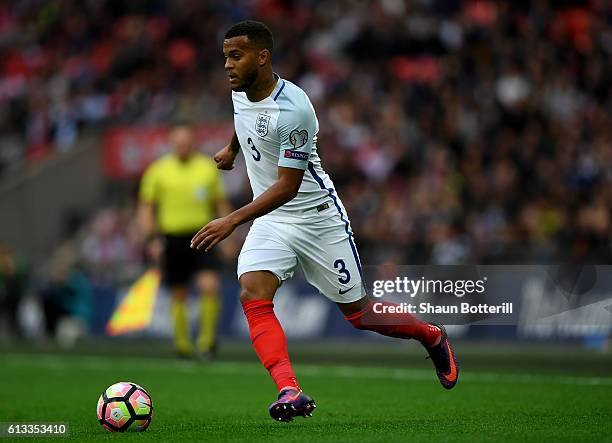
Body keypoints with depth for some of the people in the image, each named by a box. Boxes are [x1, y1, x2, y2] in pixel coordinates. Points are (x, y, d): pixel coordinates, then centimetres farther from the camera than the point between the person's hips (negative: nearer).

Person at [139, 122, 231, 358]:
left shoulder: (208, 167, 5)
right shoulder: (158, 170, 1)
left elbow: (221, 203, 14)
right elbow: (146, 206, 5)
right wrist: (151, 239, -4)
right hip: (173, 239, 0)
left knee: (210, 286, -18)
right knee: (178, 296, 6)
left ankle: (207, 339, -5)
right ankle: (182, 343, 20)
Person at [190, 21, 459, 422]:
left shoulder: (293, 109, -28)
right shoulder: (240, 90, -3)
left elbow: (288, 185, -28)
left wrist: (233, 220, -35)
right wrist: (232, 149, 40)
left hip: (317, 216, -6)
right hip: (270, 220, 7)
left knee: (358, 312, 5)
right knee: (253, 294, -21)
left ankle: (432, 337, 33)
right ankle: (289, 391, -31)